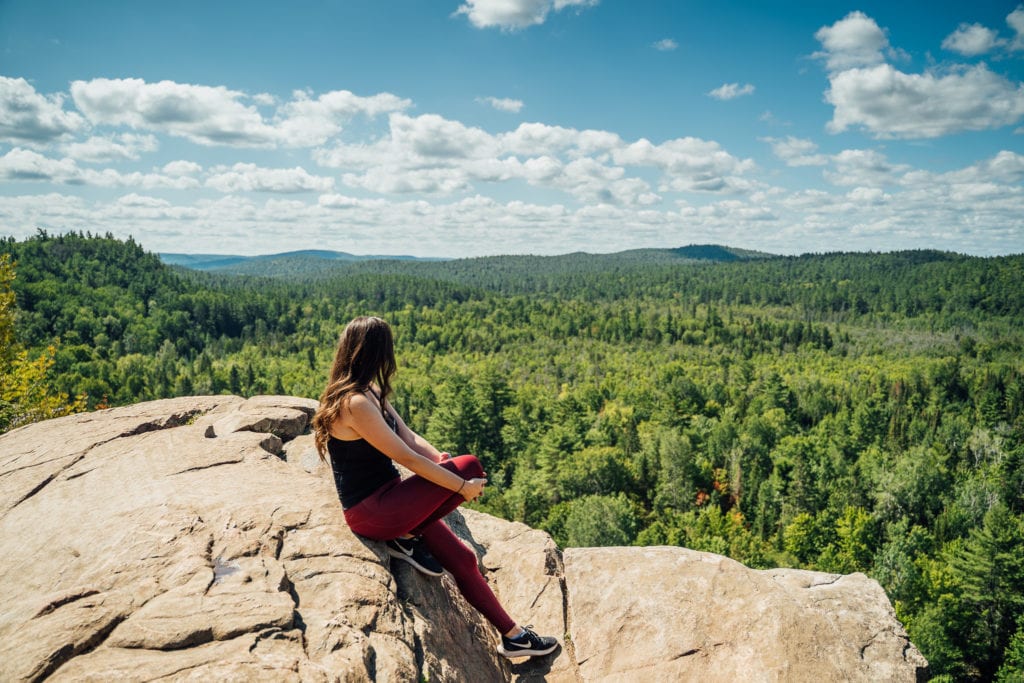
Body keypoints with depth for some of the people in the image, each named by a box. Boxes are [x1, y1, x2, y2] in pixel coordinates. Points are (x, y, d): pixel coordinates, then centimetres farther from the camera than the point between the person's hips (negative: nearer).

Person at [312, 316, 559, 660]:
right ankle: (409, 539, -4)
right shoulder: (356, 403, -25)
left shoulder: (372, 393, 6)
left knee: (462, 558, 5)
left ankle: (513, 635, 18)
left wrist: (446, 462, -10)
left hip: (386, 498, 9)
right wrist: (462, 485, -16)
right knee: (471, 466, -18)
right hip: (370, 512, -9)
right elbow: (407, 457, -23)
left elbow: (411, 438, 5)